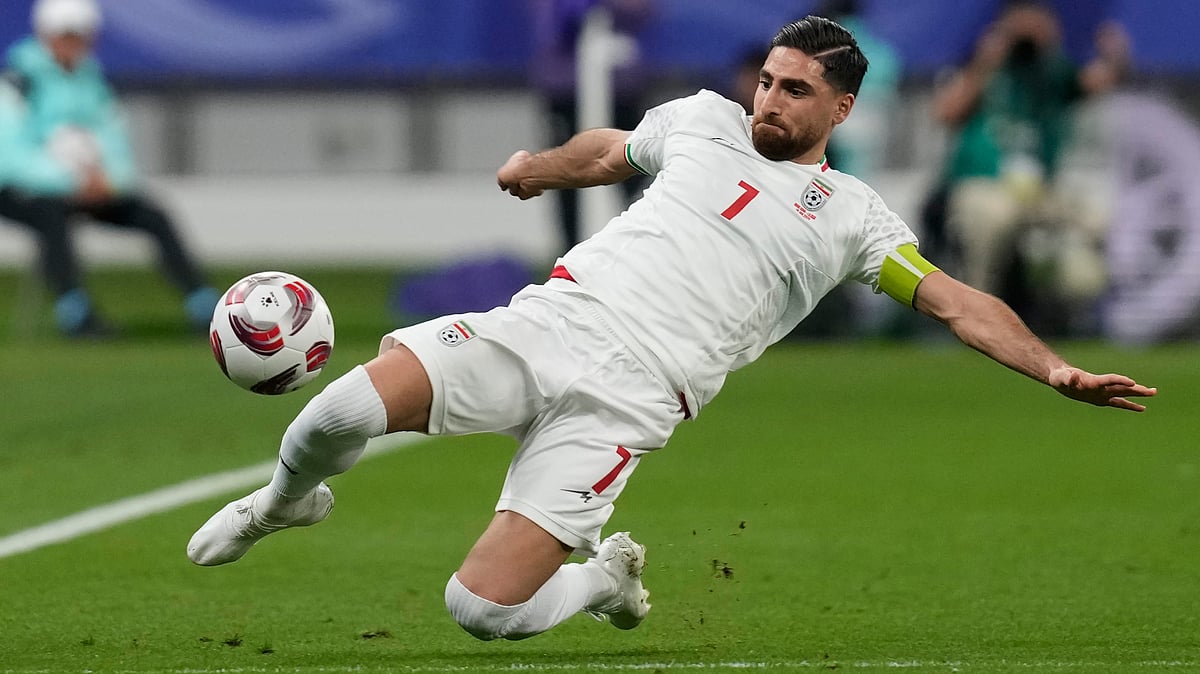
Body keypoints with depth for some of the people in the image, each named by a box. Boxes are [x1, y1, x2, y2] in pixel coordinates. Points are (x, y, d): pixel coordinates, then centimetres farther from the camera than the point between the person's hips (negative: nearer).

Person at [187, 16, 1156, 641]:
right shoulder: (705, 118, 18)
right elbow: (605, 151, 38)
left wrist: (1053, 369, -8)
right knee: (347, 407, -25)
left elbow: (953, 301, 5)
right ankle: (285, 502, 12)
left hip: (625, 401, -3)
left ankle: (604, 578, 17)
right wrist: (534, 168, 53)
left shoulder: (849, 216, 10)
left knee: (484, 609, -19)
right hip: (541, 323, 3)